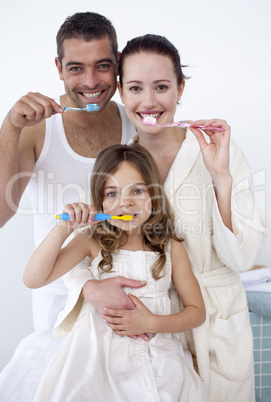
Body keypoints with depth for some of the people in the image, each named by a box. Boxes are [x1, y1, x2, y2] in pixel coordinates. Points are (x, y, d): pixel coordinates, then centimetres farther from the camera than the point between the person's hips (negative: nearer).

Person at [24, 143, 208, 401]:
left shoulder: (171, 248, 1)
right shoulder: (92, 242, 1)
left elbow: (197, 312, 5)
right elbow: (33, 279, -6)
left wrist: (151, 323, -10)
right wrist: (64, 228, -14)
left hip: (153, 358, 1)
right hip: (96, 354, 0)